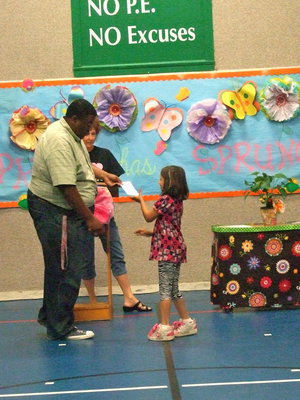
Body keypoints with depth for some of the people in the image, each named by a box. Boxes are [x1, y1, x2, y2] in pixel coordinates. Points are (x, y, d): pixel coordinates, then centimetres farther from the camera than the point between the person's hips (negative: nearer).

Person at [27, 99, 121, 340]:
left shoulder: (72, 135, 9)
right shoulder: (59, 141, -24)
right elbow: (66, 187, -29)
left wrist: (103, 175, 20)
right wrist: (90, 218, -26)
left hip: (66, 210, 11)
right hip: (53, 210, -11)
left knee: (58, 267, 20)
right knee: (65, 270, -4)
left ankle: (49, 316, 34)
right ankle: (61, 328, 5)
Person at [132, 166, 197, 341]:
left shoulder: (165, 199, -15)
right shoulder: (178, 201, 13)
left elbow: (149, 216, -4)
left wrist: (141, 200, 9)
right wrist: (150, 233, 22)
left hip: (167, 250, -9)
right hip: (176, 249, 9)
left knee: (165, 288, -6)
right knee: (174, 289, 17)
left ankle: (164, 327, -5)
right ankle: (187, 322, 22)